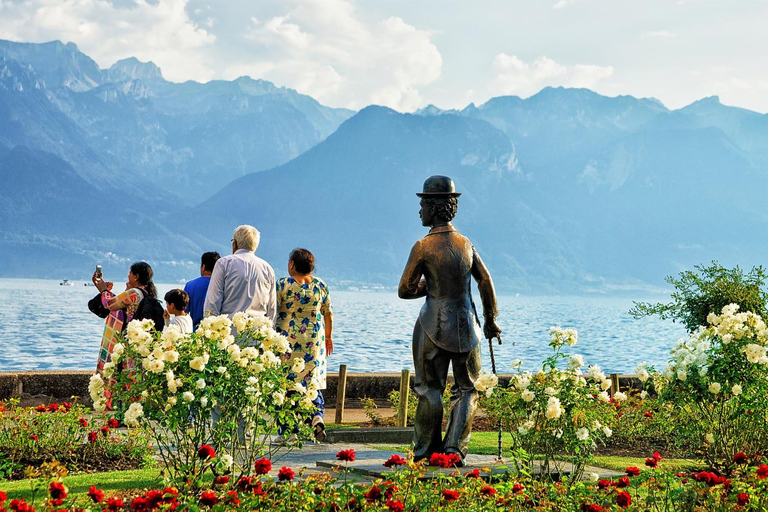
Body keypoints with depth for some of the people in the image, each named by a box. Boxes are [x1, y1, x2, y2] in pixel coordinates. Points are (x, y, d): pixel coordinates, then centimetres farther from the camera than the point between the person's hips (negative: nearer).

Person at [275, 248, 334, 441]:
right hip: (314, 340, 3)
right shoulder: (320, 285, 4)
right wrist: (328, 336, 22)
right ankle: (317, 416, -11)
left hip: (287, 339, -3)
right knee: (312, 380, 12)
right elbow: (328, 313, 10)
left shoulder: (282, 284, -7)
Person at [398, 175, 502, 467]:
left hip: (434, 325, -4)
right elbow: (486, 282, 10)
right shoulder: (465, 243, 4)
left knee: (430, 389, 8)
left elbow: (404, 290, -7)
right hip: (466, 325, 4)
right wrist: (491, 321, 19)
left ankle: (426, 451, 11)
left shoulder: (424, 246, -11)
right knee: (466, 390, 12)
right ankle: (454, 450, 4)